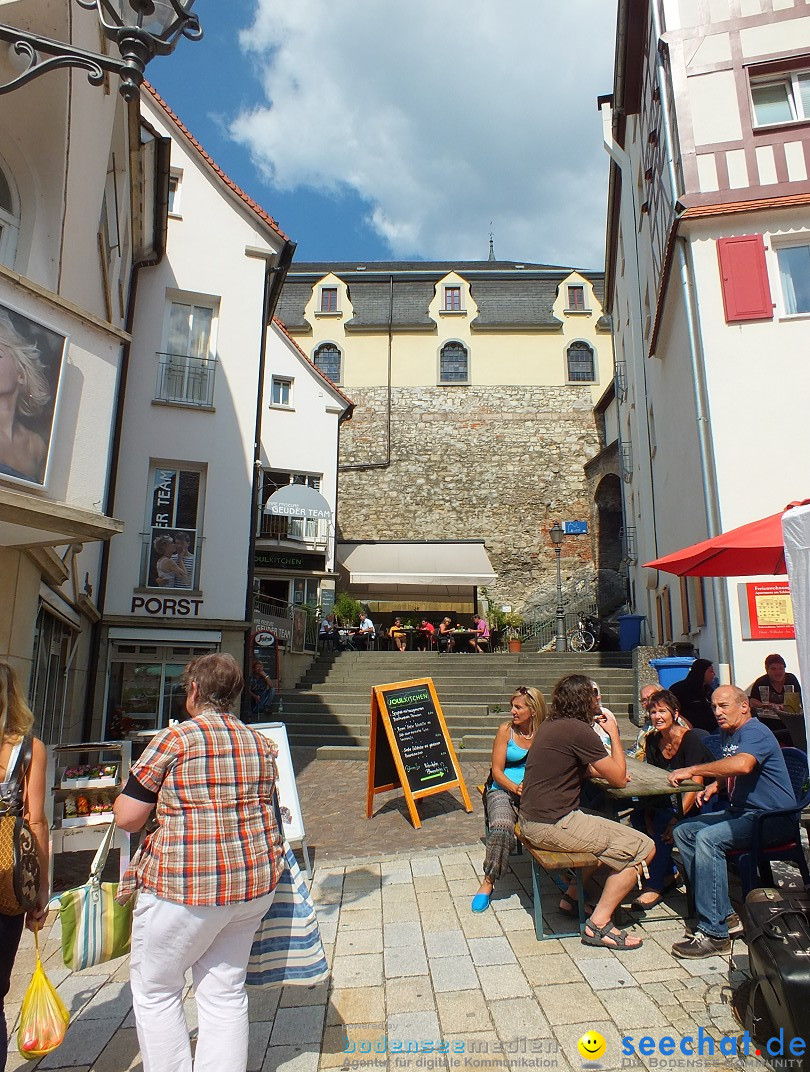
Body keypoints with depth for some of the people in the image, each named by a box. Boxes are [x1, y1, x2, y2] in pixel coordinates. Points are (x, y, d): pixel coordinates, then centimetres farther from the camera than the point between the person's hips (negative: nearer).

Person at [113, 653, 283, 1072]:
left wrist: (122, 797, 12)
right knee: (226, 990, 18)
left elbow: (127, 818, -8)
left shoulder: (174, 739, -12)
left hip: (185, 885, -5)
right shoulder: (260, 743, 5)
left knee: (155, 988, 17)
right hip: (254, 881, 6)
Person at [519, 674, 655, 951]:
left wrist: (606, 770, 8)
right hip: (553, 826, -10)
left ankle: (572, 896, 26)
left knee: (608, 833, 28)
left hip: (531, 820, 10)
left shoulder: (549, 725, 12)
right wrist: (614, 734, 3)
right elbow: (619, 778, -9)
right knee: (642, 848, -4)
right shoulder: (578, 729, -16)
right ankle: (598, 924, 0)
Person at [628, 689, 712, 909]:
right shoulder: (653, 741, 3)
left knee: (663, 819, -30)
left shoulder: (690, 739, -17)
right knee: (637, 815, -17)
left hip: (695, 803, -6)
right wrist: (648, 814, -10)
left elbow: (696, 784, -23)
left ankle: (655, 885, -20)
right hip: (669, 801, 7)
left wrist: (677, 817, -31)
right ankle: (667, 873, 0)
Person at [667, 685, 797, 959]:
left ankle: (714, 932, -24)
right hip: (741, 811, 10)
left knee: (708, 838, -30)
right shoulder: (729, 735, 16)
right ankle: (725, 917, -4)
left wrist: (692, 770, -31)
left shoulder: (754, 732, -15)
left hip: (772, 817, -10)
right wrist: (713, 786, 9)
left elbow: (742, 765, -37)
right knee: (683, 831, -1)